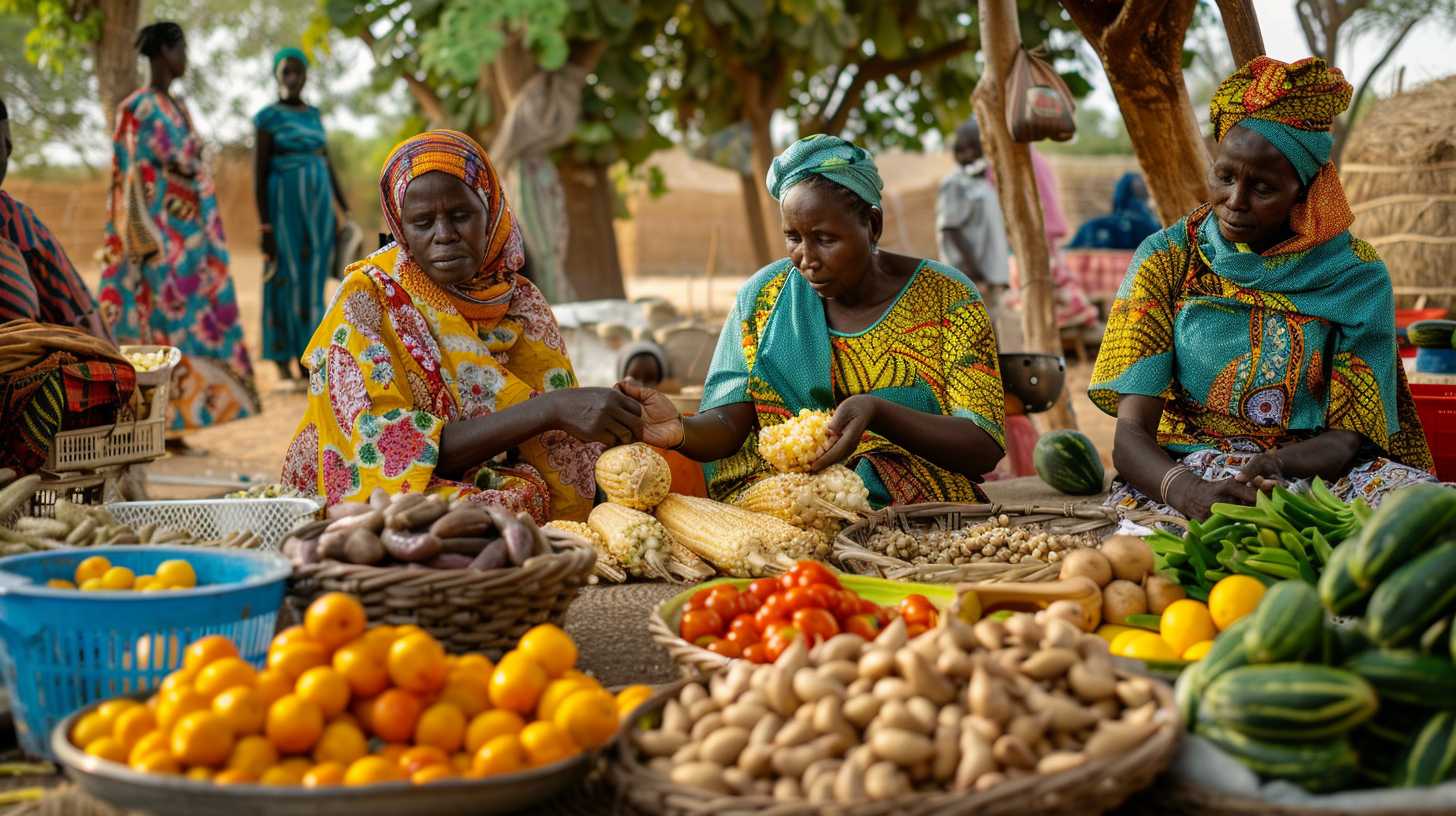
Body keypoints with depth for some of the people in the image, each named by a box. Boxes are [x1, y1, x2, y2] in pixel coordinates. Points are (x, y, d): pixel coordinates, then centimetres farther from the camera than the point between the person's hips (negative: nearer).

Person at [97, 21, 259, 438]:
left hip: (192, 234, 8)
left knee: (194, 321, 7)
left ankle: (175, 427, 12)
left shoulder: (178, 108, 17)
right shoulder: (138, 108, -8)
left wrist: (208, 239, 14)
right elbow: (132, 178, -13)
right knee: (161, 324, -7)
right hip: (163, 235, -8)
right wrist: (145, 242, -19)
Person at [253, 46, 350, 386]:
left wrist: (346, 211, 12)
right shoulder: (267, 118, -6)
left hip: (318, 205, 6)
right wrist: (265, 227, -14)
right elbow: (258, 173, -9)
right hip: (284, 205, -6)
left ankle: (304, 358, 13)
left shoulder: (313, 115, 13)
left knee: (311, 280, 6)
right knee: (284, 281, -3)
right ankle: (282, 362, 5)